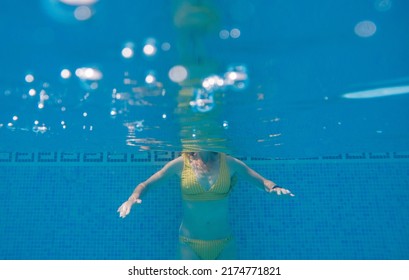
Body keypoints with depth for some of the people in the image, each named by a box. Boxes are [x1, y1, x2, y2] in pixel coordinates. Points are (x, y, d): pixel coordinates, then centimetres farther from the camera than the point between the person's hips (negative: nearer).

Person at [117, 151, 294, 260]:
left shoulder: (230, 163, -5)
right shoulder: (181, 163, -7)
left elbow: (264, 182, 1)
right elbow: (145, 185, -1)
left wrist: (273, 187, -21)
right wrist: (133, 198, -21)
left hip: (224, 244, 1)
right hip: (189, 244, -1)